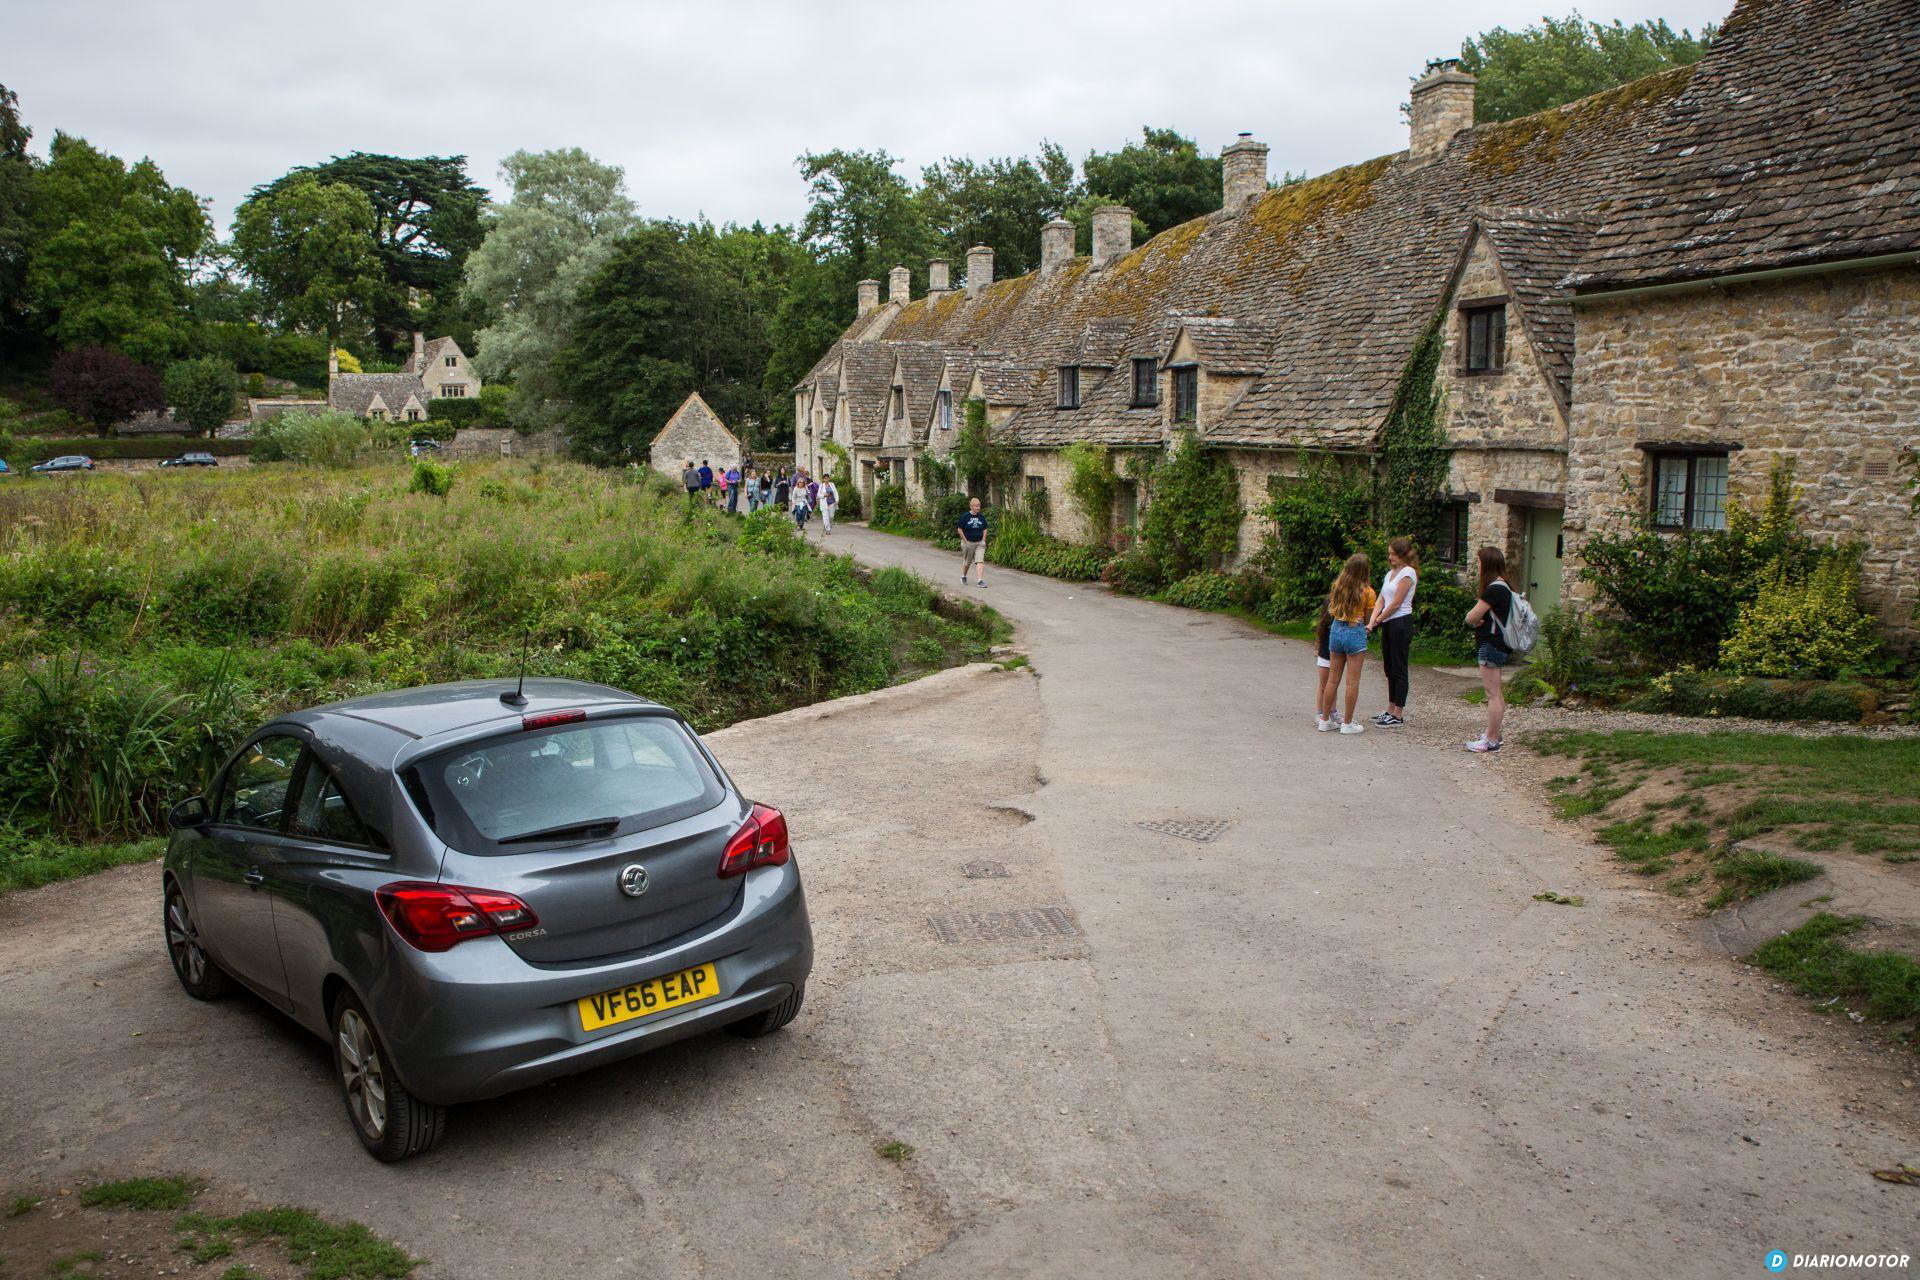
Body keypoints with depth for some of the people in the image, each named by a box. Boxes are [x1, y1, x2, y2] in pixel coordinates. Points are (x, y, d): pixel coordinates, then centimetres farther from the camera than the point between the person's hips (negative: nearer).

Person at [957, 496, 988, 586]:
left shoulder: (981, 516, 3)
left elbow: (985, 529, 13)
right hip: (968, 542, -2)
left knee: (980, 561, -11)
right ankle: (963, 577, 36)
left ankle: (981, 580, -14)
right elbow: (960, 529, -5)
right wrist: (965, 541, -9)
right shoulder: (965, 516, -7)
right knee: (967, 562, 13)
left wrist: (983, 540, 3)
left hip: (980, 542, 2)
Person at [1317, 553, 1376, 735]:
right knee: (1352, 681, 2)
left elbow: (1331, 607, 7)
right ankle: (1347, 723, 6)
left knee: (1332, 679, 12)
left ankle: (1325, 720, 17)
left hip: (1336, 630, 5)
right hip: (1355, 632, -5)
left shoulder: (1337, 586, 0)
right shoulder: (1367, 592, -10)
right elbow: (1368, 618, -2)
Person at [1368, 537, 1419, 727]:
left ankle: (1398, 715, -3)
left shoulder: (1408, 573, -10)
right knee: (1390, 669, 13)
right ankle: (1391, 710, 20)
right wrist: (1372, 622, -4)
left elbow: (1396, 604, -14)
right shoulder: (1390, 573, 16)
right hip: (1388, 624, 9)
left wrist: (1378, 621, -7)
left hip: (1401, 624, -9)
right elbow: (1381, 601, 10)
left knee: (1398, 669, -5)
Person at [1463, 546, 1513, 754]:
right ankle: (1494, 733, 26)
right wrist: (1479, 620, -8)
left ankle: (1491, 741, -1)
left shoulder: (1494, 589, -20)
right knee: (1496, 692, 17)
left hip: (1491, 646, -11)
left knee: (1493, 694, -5)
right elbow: (1473, 616, 12)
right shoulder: (1502, 587, 13)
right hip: (1497, 644, 11)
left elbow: (1472, 617, -20)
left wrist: (1474, 619, 1)